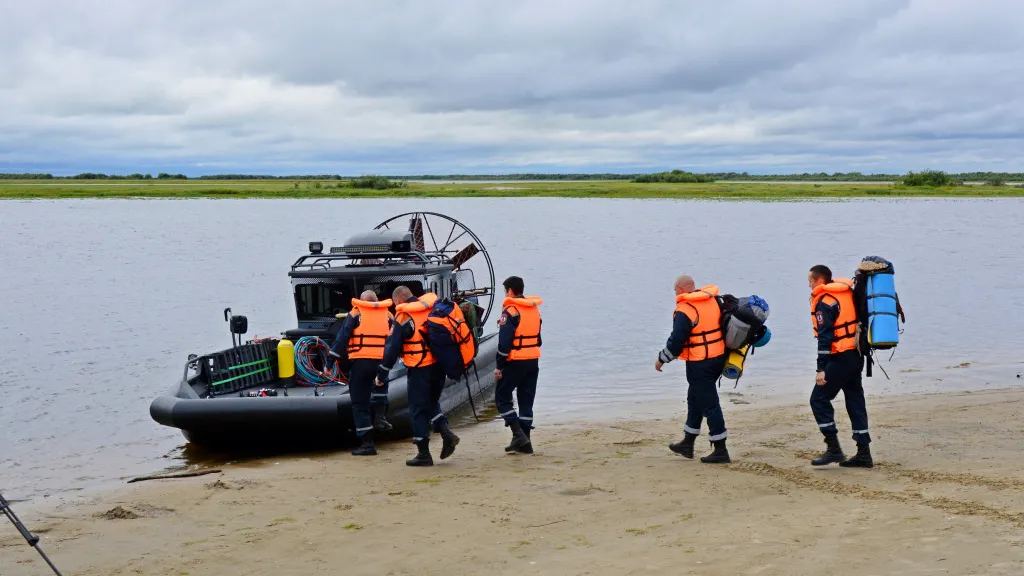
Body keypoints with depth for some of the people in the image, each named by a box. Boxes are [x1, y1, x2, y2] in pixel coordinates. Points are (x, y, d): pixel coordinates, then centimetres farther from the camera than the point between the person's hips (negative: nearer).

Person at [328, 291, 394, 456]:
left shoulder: (355, 314, 6)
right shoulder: (387, 315, 15)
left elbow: (342, 338, -1)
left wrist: (331, 360, 1)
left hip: (360, 362, -3)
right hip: (382, 362, 3)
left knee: (360, 405, 5)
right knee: (380, 383, 36)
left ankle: (367, 443, 1)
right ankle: (379, 416, 17)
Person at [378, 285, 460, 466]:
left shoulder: (402, 317, -10)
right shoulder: (432, 306, 6)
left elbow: (392, 348, -10)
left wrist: (382, 374, -1)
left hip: (419, 369, -6)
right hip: (439, 366, 6)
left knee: (418, 410, 3)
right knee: (432, 401, 24)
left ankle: (423, 454, 6)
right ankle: (446, 432, 2)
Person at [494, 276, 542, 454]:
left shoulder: (510, 311, -13)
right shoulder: (534, 309, 13)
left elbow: (504, 342, -17)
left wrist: (499, 366, -13)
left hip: (515, 361, -7)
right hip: (533, 361, 7)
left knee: (502, 397, 4)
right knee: (526, 400, 11)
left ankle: (518, 434, -8)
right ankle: (525, 442, 11)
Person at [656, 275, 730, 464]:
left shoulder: (684, 310, -18)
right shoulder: (713, 301, 6)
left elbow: (676, 341, -17)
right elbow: (722, 326, 16)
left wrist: (661, 359, -3)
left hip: (699, 363, -9)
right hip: (718, 357, 9)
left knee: (709, 404, -3)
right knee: (695, 399, 21)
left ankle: (720, 451, 0)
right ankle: (687, 443, 31)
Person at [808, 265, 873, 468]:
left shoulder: (824, 301, -12)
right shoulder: (847, 293, 14)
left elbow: (825, 336, -18)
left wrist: (820, 368, -19)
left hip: (840, 357, -9)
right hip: (856, 355, 9)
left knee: (819, 399, -1)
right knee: (855, 402, 11)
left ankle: (833, 449, -6)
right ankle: (864, 453, 12)